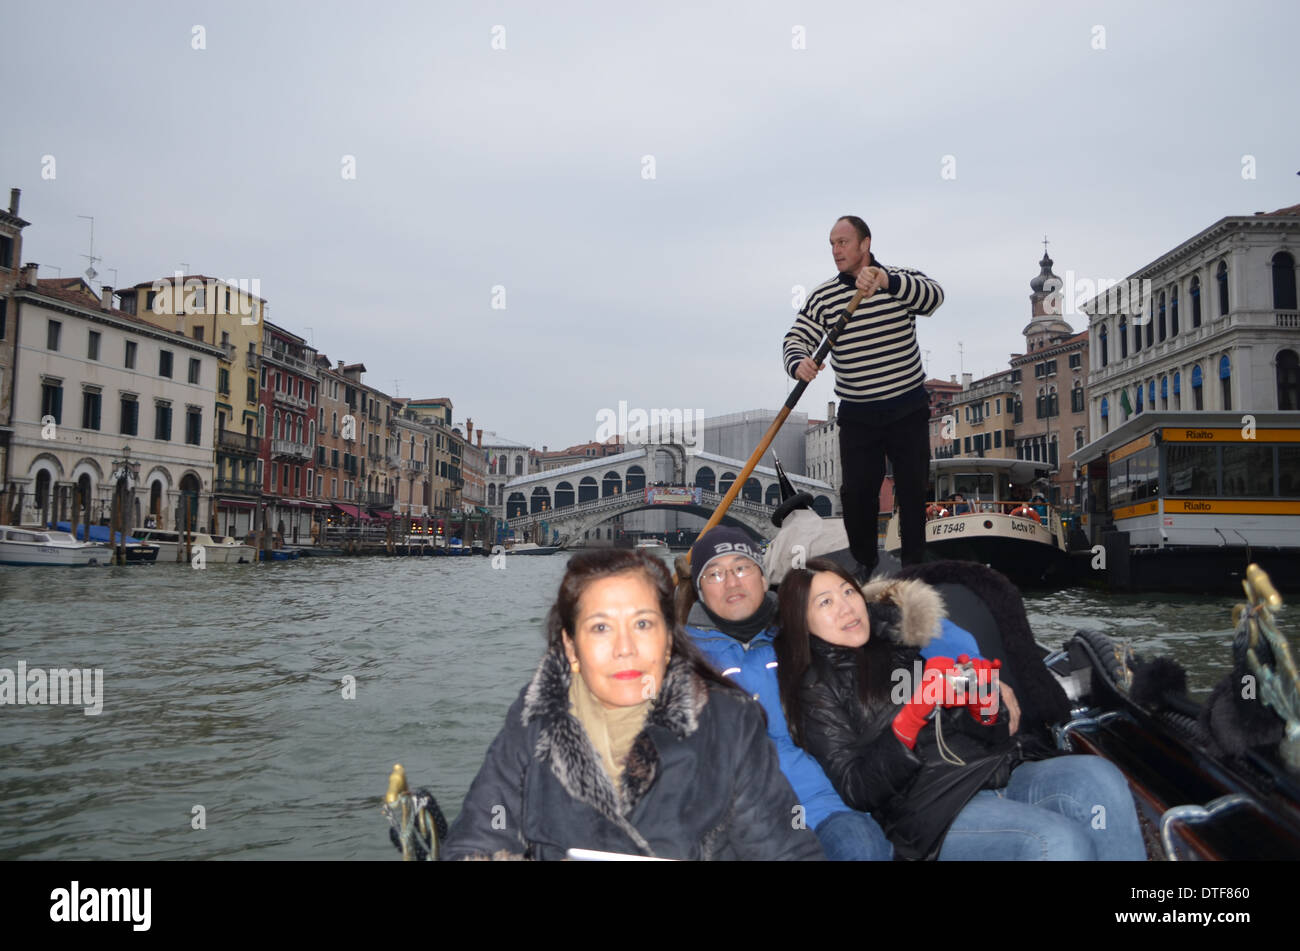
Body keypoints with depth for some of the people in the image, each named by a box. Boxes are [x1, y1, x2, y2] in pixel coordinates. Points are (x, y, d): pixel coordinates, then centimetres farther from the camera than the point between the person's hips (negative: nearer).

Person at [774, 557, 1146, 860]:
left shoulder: (899, 640, 15)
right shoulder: (817, 691, 3)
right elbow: (857, 790, -8)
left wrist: (984, 703, -5)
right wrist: (913, 713, -17)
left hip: (995, 772, 6)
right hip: (928, 808, -5)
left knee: (1098, 776, -22)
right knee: (1061, 842, -30)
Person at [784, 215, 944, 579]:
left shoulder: (902, 281, -4)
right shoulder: (823, 297, 2)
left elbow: (933, 297, -25)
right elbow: (796, 339, -4)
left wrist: (887, 281, -43)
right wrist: (799, 363, -29)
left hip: (908, 411, -1)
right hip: (856, 416, 1)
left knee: (913, 490, 5)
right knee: (856, 492, -3)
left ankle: (914, 563, 23)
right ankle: (865, 562, 19)